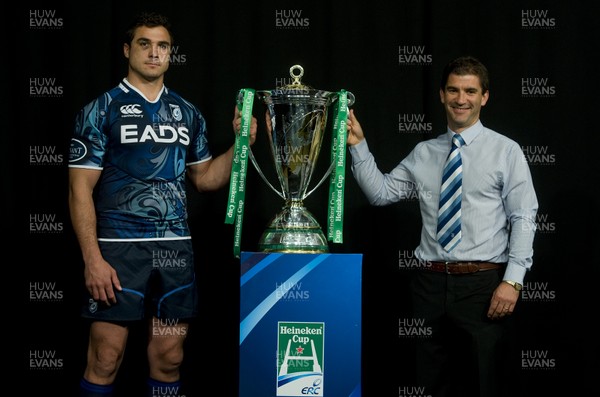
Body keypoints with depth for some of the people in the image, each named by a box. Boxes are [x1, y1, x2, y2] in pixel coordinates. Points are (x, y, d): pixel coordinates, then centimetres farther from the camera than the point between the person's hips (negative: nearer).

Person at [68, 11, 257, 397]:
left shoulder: (188, 113, 12)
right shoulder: (101, 111, -1)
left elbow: (204, 178, 19)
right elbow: (81, 190, -5)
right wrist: (92, 259, -13)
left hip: (176, 248, 4)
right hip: (119, 248, -4)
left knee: (169, 358, 8)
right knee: (105, 361, -2)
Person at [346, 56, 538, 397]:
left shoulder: (506, 151, 0)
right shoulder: (423, 153, 12)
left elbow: (524, 219, -5)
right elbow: (380, 192, 9)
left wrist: (513, 280, -13)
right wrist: (358, 145, -1)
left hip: (483, 284, -3)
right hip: (430, 283, 4)